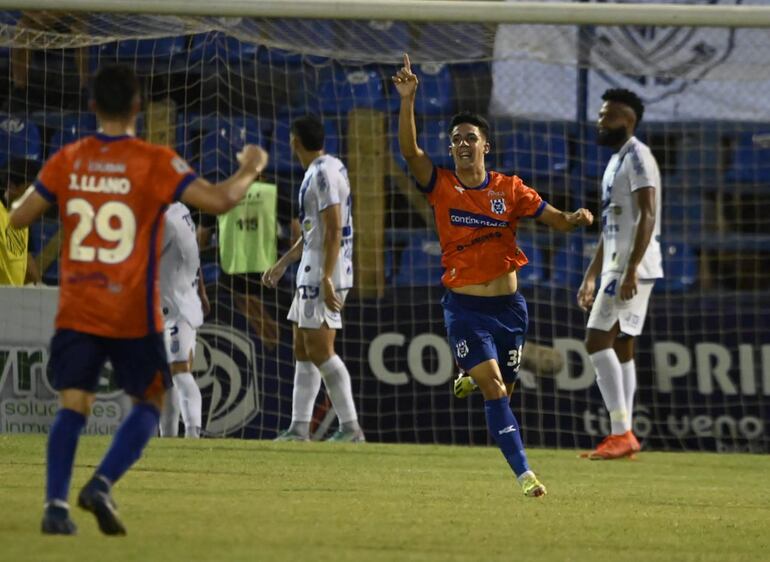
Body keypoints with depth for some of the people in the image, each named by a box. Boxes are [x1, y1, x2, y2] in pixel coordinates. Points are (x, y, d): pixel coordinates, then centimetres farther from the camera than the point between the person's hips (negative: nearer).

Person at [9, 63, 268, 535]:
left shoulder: (67, 161, 1)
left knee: (73, 406, 4)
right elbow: (219, 200, -14)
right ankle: (102, 485, -7)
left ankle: (56, 504, -12)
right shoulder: (155, 162, -9)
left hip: (75, 312, 3)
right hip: (132, 315, -3)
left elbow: (18, 217, 7)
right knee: (150, 403, 12)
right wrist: (250, 169, 5)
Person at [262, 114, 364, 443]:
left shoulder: (324, 173, -14)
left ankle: (351, 428, -12)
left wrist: (326, 278, -26)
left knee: (319, 350, -11)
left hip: (324, 274, -10)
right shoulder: (317, 172, 17)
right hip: (311, 273, 10)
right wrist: (283, 263, 32)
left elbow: (334, 230, -21)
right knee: (303, 351, 11)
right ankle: (299, 428, 13)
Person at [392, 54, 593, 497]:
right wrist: (408, 100, -27)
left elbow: (558, 221, 3)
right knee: (493, 388, -17)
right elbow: (410, 150, -16)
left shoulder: (509, 190, 2)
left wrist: (577, 218, -21)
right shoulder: (441, 186, -1)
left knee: (503, 389, 11)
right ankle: (523, 472, -20)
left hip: (508, 305, 2)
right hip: (464, 306, -2)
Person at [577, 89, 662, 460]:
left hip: (631, 268, -10)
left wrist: (630, 270, -27)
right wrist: (590, 278, 24)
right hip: (616, 268, 10)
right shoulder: (616, 161, 21)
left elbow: (647, 217, -20)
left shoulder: (637, 158, -10)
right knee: (619, 348, 8)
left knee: (597, 342, -15)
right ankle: (623, 436, 8)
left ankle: (621, 433, -17)